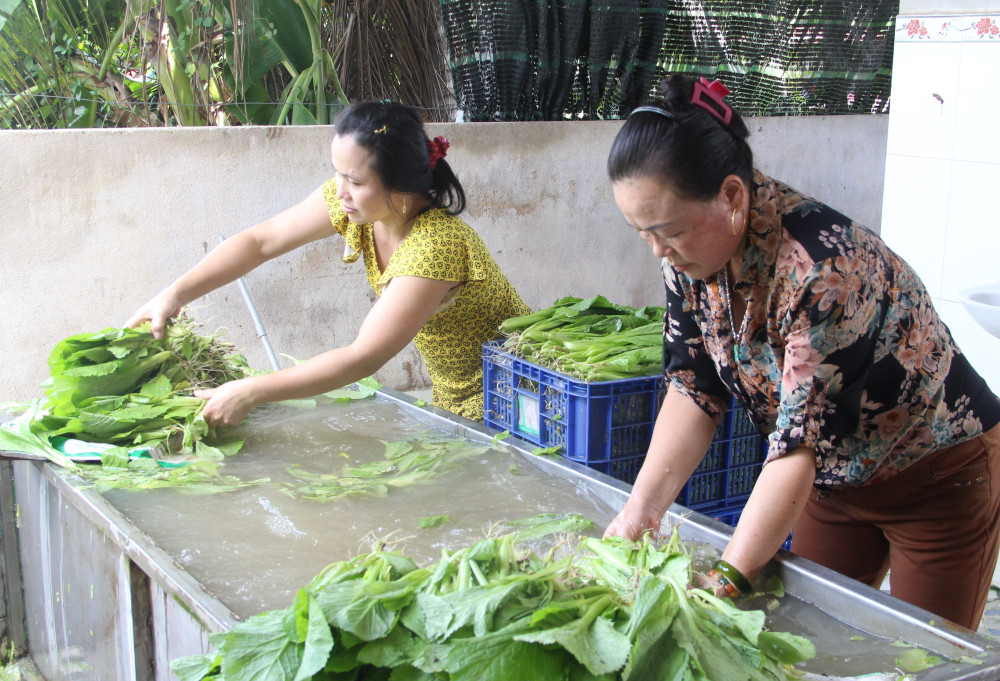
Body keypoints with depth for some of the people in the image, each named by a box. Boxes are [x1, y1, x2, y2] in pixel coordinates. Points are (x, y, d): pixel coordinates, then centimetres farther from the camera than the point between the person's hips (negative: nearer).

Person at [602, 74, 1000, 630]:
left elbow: (801, 441, -36)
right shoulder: (690, 250, -13)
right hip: (835, 478, 6)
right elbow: (693, 387, -10)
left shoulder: (823, 267, -37)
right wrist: (642, 507, -22)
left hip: (939, 478, -6)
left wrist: (725, 579, -37)